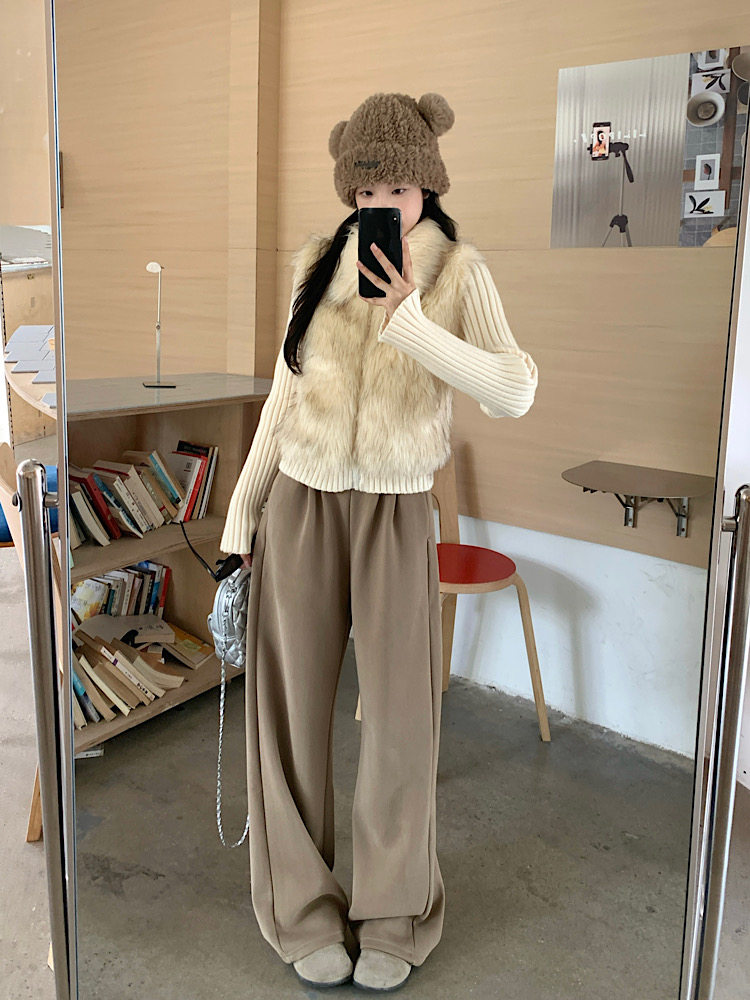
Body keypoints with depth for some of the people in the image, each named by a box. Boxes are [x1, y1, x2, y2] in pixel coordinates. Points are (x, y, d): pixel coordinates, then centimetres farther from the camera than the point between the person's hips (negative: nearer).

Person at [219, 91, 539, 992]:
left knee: (401, 721, 1)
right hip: (301, 503, 2)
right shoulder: (319, 265, 5)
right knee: (294, 710, 5)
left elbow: (513, 391, -15)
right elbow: (286, 392, 10)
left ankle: (393, 917, 23)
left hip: (396, 512, -2)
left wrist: (412, 324, -25)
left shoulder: (458, 271, -2)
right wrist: (245, 505, 9)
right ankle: (306, 912, 24)